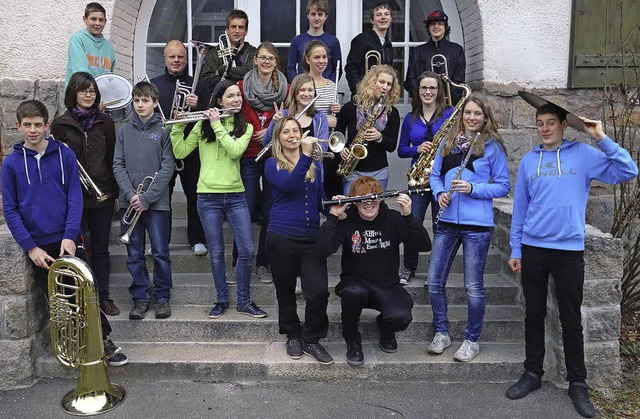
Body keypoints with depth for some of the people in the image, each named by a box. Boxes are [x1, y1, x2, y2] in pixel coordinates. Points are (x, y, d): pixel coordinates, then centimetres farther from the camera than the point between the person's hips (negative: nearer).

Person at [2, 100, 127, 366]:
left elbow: (75, 198, -2)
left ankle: (104, 340, 12)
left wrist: (70, 236, -13)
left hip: (67, 240, -1)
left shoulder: (64, 155, 1)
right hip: (38, 246, 1)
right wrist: (30, 247, -8)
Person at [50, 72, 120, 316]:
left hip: (102, 195, 2)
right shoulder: (61, 124, 1)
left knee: (101, 249, 9)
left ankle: (103, 296, 19)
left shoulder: (105, 122, 7)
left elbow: (112, 159, 8)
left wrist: (115, 193, 7)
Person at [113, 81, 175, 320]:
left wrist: (147, 197, -13)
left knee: (160, 253, 2)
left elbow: (168, 167, -8)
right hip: (129, 202, 3)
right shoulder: (124, 131, 9)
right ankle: (140, 298, 19)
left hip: (157, 202, -3)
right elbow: (118, 165, 5)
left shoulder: (164, 129, -1)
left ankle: (162, 297, 16)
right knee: (134, 255, 8)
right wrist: (131, 194, -10)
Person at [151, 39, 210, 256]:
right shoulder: (153, 84, 9)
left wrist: (197, 106, -17)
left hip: (192, 151, 0)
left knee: (195, 197, 5)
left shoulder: (198, 85, 7)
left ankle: (197, 240, 16)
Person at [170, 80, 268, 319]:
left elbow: (235, 151, -14)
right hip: (208, 197, -1)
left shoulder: (245, 127, 6)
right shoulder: (203, 124, 6)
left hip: (235, 196, 1)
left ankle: (244, 301, 15)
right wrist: (177, 127, -10)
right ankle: (222, 300, 22)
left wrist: (218, 125, -15)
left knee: (247, 250, -1)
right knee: (216, 252, 6)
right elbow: (180, 152, 2)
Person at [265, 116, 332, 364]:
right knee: (286, 291, 8)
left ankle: (311, 340, 10)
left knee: (319, 292, -9)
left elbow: (322, 202, 14)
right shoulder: (273, 164, 2)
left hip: (312, 237, 3)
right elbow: (288, 185, -20)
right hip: (282, 237, -3)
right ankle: (293, 336, 29)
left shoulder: (314, 166, 15)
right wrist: (306, 155, -27)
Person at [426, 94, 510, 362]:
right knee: (434, 281, 5)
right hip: (447, 221, 4)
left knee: (473, 286, 3)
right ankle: (441, 333, 24)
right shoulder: (447, 142, 10)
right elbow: (435, 175, 14)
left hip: (477, 224, -4)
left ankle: (472, 340, 21)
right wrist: (439, 193, -7)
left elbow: (503, 186, -2)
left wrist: (473, 188, -16)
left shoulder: (493, 146, -2)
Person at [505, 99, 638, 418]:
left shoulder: (584, 155, 1)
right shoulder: (528, 161, 7)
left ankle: (577, 383, 19)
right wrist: (515, 249, 6)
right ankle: (532, 373, 25)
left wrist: (602, 139, -12)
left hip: (569, 250, -2)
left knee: (571, 320, 6)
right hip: (533, 249, 2)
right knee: (534, 315, 11)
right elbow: (519, 208, 8)